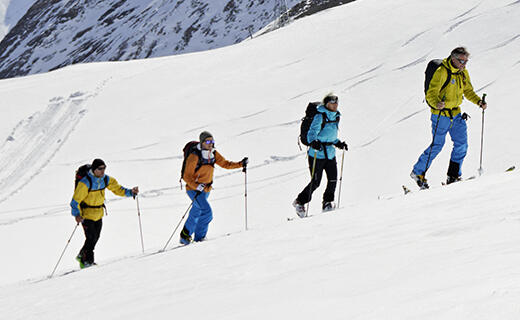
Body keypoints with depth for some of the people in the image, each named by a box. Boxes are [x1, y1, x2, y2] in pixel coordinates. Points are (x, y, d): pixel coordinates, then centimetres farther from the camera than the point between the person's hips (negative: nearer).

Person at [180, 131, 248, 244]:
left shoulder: (213, 154, 0)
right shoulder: (194, 156, -20)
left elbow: (226, 164, 9)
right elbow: (187, 177, -19)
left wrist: (240, 164, -5)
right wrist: (197, 186, -33)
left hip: (206, 190, 7)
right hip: (193, 189, -7)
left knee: (195, 214, 18)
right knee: (207, 212, -20)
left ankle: (185, 236, 32)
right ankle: (199, 237, -8)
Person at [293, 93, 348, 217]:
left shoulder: (336, 117, 12)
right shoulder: (320, 117, -13)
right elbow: (311, 134, -18)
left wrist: (339, 144, 11)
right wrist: (314, 142, -36)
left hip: (330, 154, 7)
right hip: (317, 155, -7)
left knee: (333, 179, -4)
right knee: (315, 182, -5)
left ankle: (328, 202, 15)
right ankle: (299, 202, 13)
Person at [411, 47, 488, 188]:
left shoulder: (463, 73, 5)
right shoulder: (442, 72, -19)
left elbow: (468, 91, 16)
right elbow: (431, 94, -22)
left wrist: (479, 101, -1)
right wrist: (437, 104, -43)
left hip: (456, 113, 7)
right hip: (441, 114, -7)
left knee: (462, 144, 1)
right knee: (437, 145, -3)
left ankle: (453, 175, 12)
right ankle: (418, 172, 12)